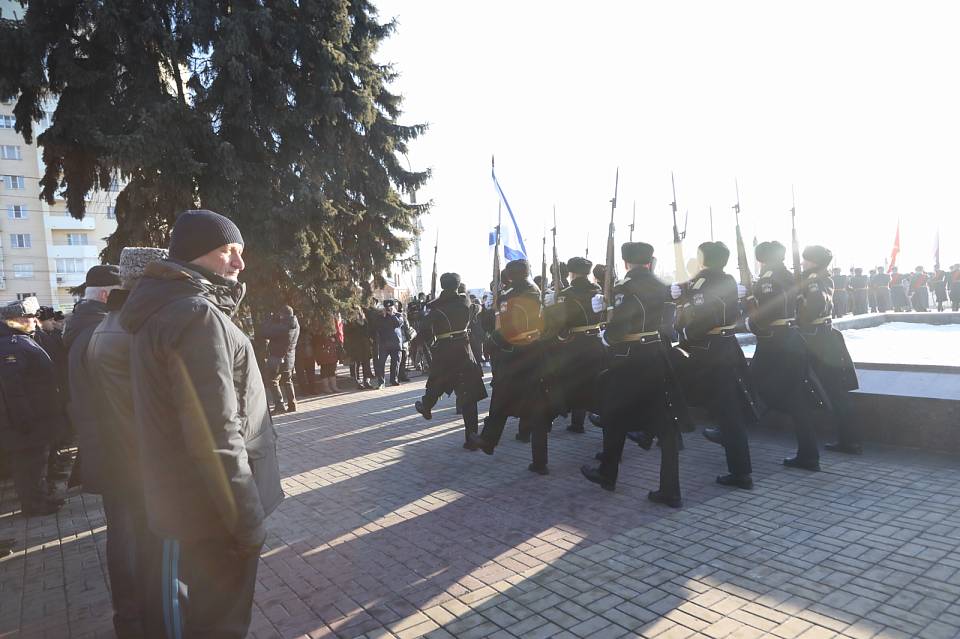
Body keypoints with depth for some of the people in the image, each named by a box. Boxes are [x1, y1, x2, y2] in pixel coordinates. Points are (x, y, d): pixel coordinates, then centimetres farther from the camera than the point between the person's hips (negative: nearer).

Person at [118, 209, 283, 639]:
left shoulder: (164, 310, 10)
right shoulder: (197, 315, -23)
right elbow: (216, 437, -26)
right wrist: (248, 520, -20)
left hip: (183, 501, 10)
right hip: (213, 508, -10)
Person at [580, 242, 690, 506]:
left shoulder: (624, 287, -13)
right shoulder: (661, 286, 7)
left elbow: (618, 327, -20)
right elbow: (664, 320, 11)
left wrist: (606, 338, -2)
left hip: (629, 359, -5)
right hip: (658, 357, 5)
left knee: (615, 417, 14)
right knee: (666, 424, 7)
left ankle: (608, 475, 29)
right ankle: (670, 491, 7)